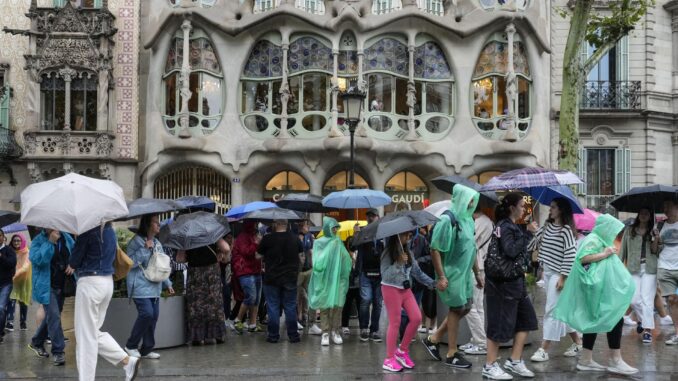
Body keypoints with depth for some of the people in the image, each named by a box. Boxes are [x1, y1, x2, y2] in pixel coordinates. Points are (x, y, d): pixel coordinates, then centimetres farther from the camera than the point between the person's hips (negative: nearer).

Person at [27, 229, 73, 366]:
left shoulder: (66, 238, 4)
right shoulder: (39, 240, -10)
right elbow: (35, 258, -25)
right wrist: (50, 242, -26)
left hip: (62, 286, 6)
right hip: (46, 286, -6)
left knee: (50, 317, 17)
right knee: (54, 317, -13)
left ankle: (36, 343, 37)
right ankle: (58, 352, -7)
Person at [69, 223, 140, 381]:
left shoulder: (88, 230, -14)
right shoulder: (110, 231, 10)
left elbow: (73, 261, -8)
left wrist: (72, 266, 15)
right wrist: (77, 267, 15)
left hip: (90, 282, -8)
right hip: (108, 281, 8)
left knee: (85, 335, 0)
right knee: (94, 332, 18)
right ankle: (128, 361, 10)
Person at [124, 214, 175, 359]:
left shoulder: (157, 244, 17)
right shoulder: (136, 241, -7)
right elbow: (131, 262, -17)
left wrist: (167, 284, 20)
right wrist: (145, 249, -18)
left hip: (154, 287, 8)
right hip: (140, 286, -8)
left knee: (154, 316, 2)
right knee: (147, 314, -17)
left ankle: (146, 349, 12)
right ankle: (131, 346, 1)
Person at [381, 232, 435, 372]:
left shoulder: (408, 252, 8)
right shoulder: (387, 253, -13)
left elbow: (417, 272, 11)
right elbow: (385, 275, -19)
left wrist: (432, 283, 3)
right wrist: (399, 263, -28)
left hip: (406, 289, 7)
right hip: (391, 289, -7)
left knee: (416, 318, -1)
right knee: (395, 323, -5)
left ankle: (403, 350, 16)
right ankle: (389, 359, 5)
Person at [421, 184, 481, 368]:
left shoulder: (467, 220, 6)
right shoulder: (447, 220, -18)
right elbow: (435, 250, -19)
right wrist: (441, 276, -22)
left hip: (464, 272, 8)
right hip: (451, 273, -8)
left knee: (465, 308, 13)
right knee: (456, 309, 1)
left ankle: (433, 339, 24)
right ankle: (451, 355, 15)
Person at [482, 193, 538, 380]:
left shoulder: (511, 226, 15)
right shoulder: (505, 227, -14)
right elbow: (511, 251, -26)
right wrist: (527, 233, -20)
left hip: (514, 280, 10)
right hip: (503, 282, -10)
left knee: (526, 318, 10)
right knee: (501, 323, -4)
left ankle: (514, 360, 15)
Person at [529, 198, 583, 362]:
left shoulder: (566, 230, -11)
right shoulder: (547, 226, 12)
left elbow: (570, 254, -16)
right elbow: (535, 242, 12)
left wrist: (563, 278, -18)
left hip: (558, 274, -8)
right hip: (547, 272, 8)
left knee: (552, 311, -7)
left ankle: (544, 350, -7)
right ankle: (577, 342, 27)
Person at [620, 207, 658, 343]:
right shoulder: (629, 231, 10)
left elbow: (657, 251, 5)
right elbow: (623, 249, 10)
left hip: (650, 269, -1)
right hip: (633, 268, 2)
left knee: (647, 299, -7)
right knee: (634, 300, 1)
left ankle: (647, 330, -6)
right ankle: (643, 319, 29)